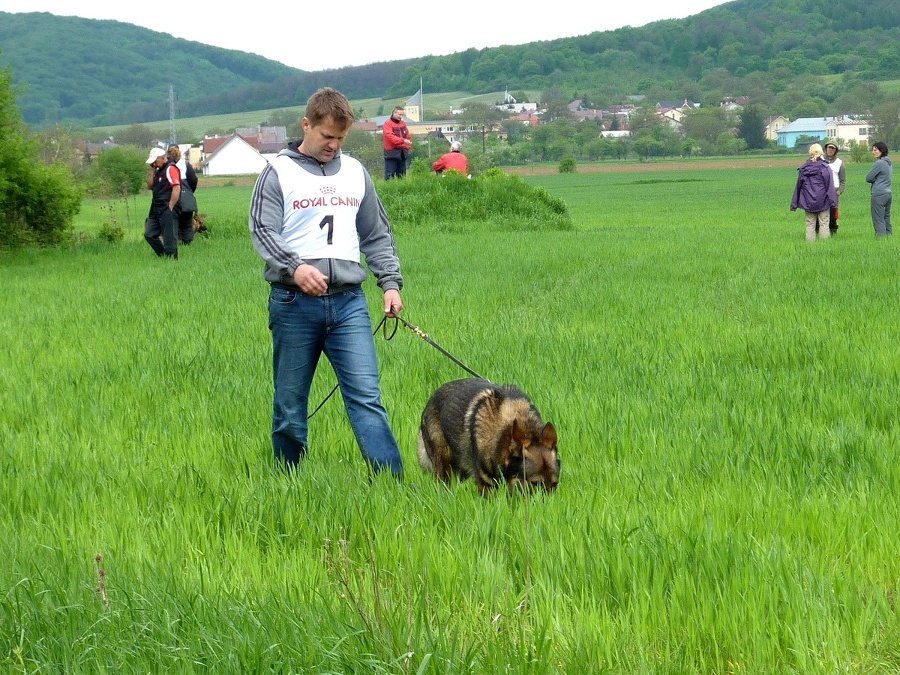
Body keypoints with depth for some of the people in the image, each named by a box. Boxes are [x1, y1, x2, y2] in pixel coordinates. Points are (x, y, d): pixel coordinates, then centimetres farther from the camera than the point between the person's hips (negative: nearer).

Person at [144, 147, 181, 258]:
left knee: (170, 239, -6)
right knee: (149, 234, 11)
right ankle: (164, 257, 17)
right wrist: (152, 170, 5)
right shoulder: (159, 170, 18)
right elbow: (150, 186, 15)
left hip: (167, 210, -10)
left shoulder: (171, 169, -12)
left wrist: (170, 208, -20)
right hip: (156, 210, 10)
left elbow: (176, 189, -21)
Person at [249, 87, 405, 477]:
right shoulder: (278, 173, 3)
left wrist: (391, 282, 8)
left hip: (349, 301, 2)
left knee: (366, 396, -8)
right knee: (290, 403, 6)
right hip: (293, 303, -2)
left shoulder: (355, 172, 16)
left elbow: (377, 235, 20)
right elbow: (262, 231, -6)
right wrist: (294, 267, -23)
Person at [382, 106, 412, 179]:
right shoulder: (388, 123, -5)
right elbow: (390, 136, -18)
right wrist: (403, 140, -27)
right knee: (390, 174, -8)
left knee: (402, 174, 9)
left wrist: (408, 147, 2)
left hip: (402, 153, 6)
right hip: (392, 153, -6)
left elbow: (407, 136, 17)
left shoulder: (403, 123, 14)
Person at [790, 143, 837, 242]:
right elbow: (830, 186, -9)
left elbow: (798, 186, 8)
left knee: (810, 225, 8)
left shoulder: (803, 169, 2)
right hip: (822, 202, -3)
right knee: (824, 224, 2)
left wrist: (794, 204, 13)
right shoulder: (825, 168, -8)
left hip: (808, 203, 3)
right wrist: (833, 202, -7)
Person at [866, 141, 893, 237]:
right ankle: (889, 234, 15)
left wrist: (874, 179, 6)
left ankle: (881, 235, -7)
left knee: (878, 219, -5)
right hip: (888, 193, 9)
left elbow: (868, 178, -11)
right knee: (886, 219, 13)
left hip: (879, 194, -9)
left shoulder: (879, 163, -15)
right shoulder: (889, 163, 13)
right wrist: (877, 179, 5)